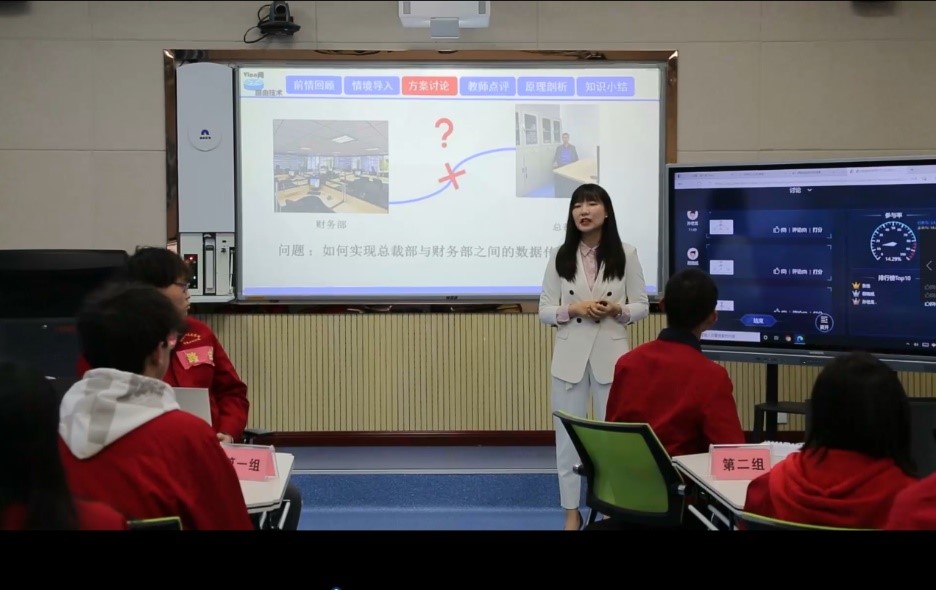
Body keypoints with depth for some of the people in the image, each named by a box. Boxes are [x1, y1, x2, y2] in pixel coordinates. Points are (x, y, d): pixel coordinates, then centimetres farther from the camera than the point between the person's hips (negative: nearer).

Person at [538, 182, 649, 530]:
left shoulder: (625, 255, -1)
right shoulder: (559, 257, 2)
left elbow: (642, 306, 3)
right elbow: (544, 311, 2)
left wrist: (617, 310, -16)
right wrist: (574, 309, -16)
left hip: (611, 355, -1)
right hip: (570, 356, 1)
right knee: (568, 435, 6)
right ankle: (572, 511, 19)